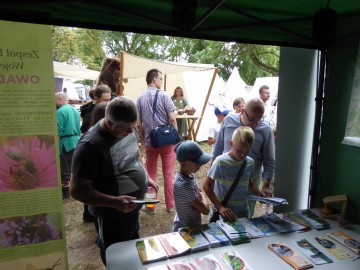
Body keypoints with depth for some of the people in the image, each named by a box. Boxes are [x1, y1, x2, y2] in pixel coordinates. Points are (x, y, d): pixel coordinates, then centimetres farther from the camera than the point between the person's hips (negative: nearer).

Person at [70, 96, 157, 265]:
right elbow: (76, 190, -26)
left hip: (132, 210, 7)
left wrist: (145, 177, 2)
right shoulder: (91, 145, -30)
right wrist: (114, 202, -35)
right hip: (112, 218, -7)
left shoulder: (127, 128, -6)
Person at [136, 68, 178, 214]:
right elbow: (172, 119, -12)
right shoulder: (164, 95, -8)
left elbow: (138, 124, 2)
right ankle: (170, 205, 22)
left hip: (150, 142, 2)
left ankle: (151, 206, 22)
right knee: (168, 174, 10)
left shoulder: (140, 99, 2)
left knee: (151, 174, 14)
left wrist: (143, 139, 13)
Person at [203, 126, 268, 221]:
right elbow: (206, 185, -13)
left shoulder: (250, 162, -3)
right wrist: (220, 207, -19)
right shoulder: (221, 161, -18)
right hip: (223, 212, -4)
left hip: (243, 212, 4)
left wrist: (259, 193, -6)